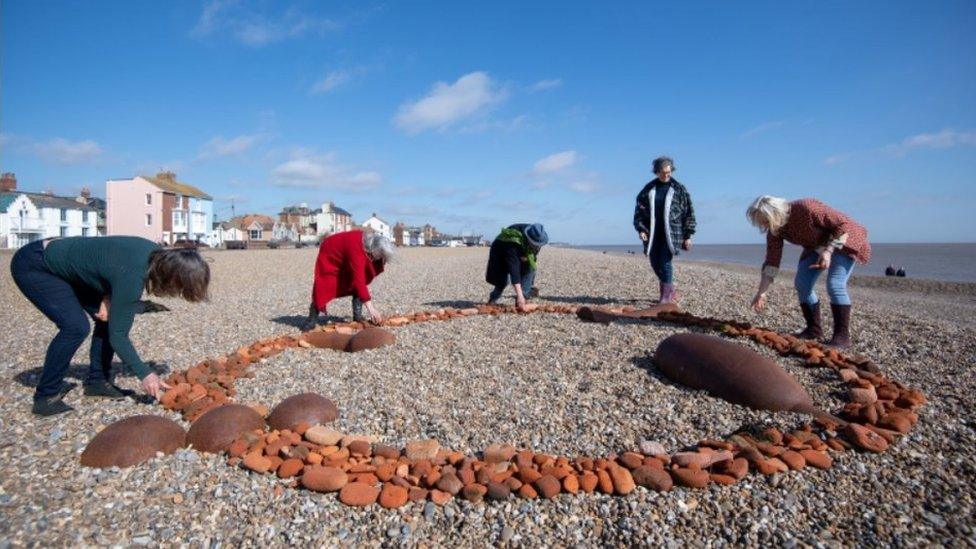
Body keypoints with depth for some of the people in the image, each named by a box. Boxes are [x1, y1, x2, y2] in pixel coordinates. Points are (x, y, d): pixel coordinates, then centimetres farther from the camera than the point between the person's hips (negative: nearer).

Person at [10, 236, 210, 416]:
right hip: (34, 266, -8)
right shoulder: (132, 275, -36)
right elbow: (117, 334, -27)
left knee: (112, 317, 1)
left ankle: (96, 381, 13)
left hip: (66, 266, 9)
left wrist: (108, 298, -9)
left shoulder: (156, 255, -13)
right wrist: (144, 373, -24)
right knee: (76, 326, -21)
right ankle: (46, 395, -5)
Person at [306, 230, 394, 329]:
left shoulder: (372, 242, -19)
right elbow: (358, 280, -46)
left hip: (345, 257, 7)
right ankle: (312, 319, -3)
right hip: (330, 256, -7)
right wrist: (371, 308, -48)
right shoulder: (357, 250, -43)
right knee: (324, 287, -14)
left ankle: (357, 316, -1)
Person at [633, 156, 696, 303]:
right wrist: (640, 229, -6)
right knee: (655, 264, 7)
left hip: (671, 233, -3)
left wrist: (688, 235, 0)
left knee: (665, 263, -11)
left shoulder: (679, 189, 3)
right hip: (652, 233, 3)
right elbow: (639, 209, 8)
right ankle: (672, 292, 25)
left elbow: (689, 212, 4)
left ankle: (666, 297, -3)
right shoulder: (648, 189, 8)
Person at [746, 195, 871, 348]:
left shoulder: (806, 208, -34)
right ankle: (814, 329, 5)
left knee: (835, 285, -20)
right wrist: (761, 292, -16)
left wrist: (828, 251, -36)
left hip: (843, 239, -7)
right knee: (801, 284, -5)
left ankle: (842, 335, -15)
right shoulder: (774, 230, -14)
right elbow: (771, 261, -12)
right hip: (817, 245, 7)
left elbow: (843, 224, -27)